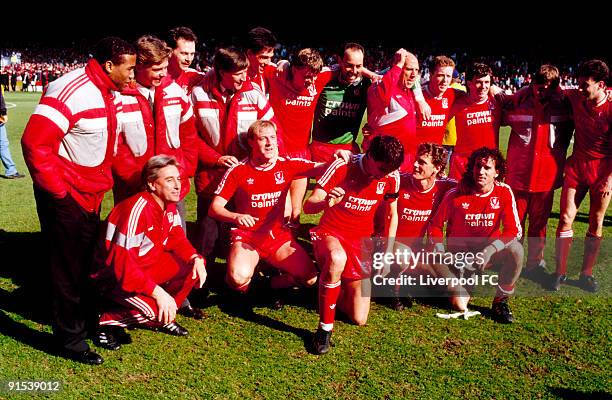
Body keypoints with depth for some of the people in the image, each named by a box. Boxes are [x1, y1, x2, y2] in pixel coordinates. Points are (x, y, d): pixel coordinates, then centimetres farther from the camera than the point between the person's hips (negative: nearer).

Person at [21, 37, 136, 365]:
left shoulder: (108, 94, 7)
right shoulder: (70, 91, -22)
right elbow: (34, 143, -27)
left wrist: (104, 178, 10)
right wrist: (58, 190, -21)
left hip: (91, 195, 9)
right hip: (65, 197, -8)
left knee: (87, 263, 19)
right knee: (68, 270, 4)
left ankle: (84, 321, 35)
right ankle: (71, 339, 18)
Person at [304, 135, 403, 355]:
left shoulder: (391, 177, -5)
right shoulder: (342, 167, -17)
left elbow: (392, 214, 11)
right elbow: (308, 207, -19)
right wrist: (326, 202, -42)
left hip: (361, 243, 4)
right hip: (330, 234, -4)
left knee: (359, 320, -2)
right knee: (338, 258, -44)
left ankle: (335, 287, 31)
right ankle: (325, 327, -25)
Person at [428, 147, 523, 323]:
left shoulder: (504, 192, -10)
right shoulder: (455, 194, -13)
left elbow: (514, 229, -15)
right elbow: (435, 225, -5)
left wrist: (490, 249, -29)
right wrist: (440, 251, -20)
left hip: (489, 251, 1)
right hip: (461, 253, -1)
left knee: (515, 249, -32)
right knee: (460, 305, -14)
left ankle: (501, 300, -10)